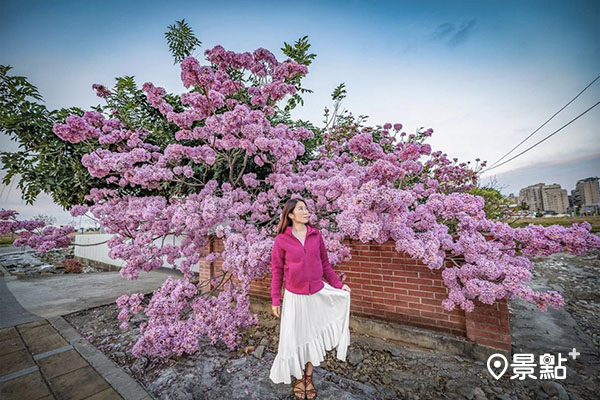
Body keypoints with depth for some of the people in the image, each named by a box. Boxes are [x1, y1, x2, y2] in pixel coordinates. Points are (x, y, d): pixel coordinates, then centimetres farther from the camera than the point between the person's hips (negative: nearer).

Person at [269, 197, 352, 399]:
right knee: (295, 337, 13)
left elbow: (325, 264, 6)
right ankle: (299, 379, 39)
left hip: (317, 294, 3)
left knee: (313, 336, 15)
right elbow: (277, 271, -4)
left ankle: (309, 377, 39)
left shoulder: (316, 234, -3)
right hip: (294, 297, -2)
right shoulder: (281, 240, -11)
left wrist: (338, 284, 3)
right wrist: (275, 299, -3)